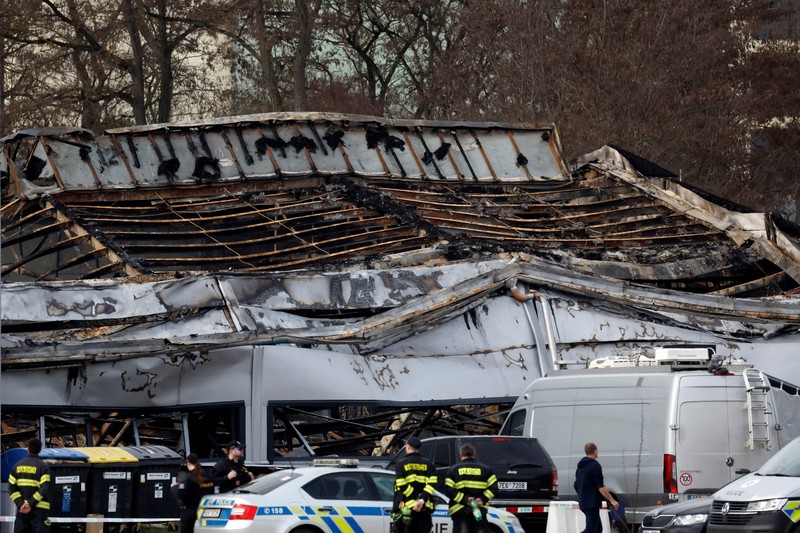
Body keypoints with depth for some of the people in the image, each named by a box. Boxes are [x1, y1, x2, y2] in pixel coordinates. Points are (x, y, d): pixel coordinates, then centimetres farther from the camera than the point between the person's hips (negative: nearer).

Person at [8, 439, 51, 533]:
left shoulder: (18, 466, 9)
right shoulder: (43, 466, -5)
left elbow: (12, 488, 2)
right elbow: (45, 488, -15)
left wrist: (20, 504, -6)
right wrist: (30, 504, -14)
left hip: (22, 510, 4)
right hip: (39, 510, -4)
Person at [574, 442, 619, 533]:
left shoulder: (581, 466, 14)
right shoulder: (595, 466, -13)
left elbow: (576, 485, 20)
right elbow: (600, 487, -18)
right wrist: (612, 500, -16)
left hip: (583, 502, 9)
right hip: (592, 503, -9)